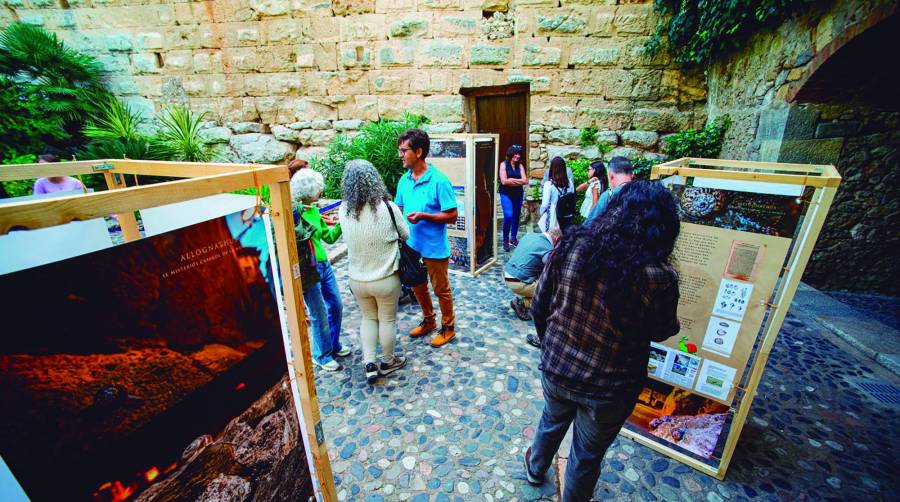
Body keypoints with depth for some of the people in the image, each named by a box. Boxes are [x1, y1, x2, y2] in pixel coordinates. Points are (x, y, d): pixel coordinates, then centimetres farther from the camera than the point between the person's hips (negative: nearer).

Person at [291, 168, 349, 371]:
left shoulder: (313, 210, 7)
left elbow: (329, 237, 12)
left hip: (324, 265, 8)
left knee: (336, 306, 17)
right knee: (320, 315, 4)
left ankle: (334, 346, 39)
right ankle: (322, 356, 27)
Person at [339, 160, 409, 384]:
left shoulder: (344, 210, -11)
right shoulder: (388, 208, -20)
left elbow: (349, 237, 4)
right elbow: (405, 235, -4)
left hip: (357, 280, 3)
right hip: (385, 280, -3)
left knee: (368, 318, 25)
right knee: (387, 320, 18)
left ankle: (369, 364, 23)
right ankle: (388, 362, 37)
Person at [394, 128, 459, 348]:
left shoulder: (439, 180, -18)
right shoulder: (404, 180, 2)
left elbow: (452, 216, -17)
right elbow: (399, 209, 12)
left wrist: (423, 216, -26)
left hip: (434, 247, -6)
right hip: (411, 245, 7)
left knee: (441, 290, 10)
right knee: (417, 287, 21)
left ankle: (447, 327, 31)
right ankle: (428, 321, 43)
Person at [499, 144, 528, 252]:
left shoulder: (520, 166, 7)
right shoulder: (503, 164, -3)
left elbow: (525, 181, -4)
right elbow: (504, 181, -13)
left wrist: (511, 180, -14)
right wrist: (518, 181, -7)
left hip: (518, 194, 4)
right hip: (506, 194, -4)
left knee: (516, 216, 9)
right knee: (508, 216, -17)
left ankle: (513, 237, 27)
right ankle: (505, 240, -4)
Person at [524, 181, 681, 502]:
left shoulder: (571, 244, -17)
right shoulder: (658, 276, -25)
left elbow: (538, 307, -6)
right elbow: (660, 332, -4)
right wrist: (672, 324, 19)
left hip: (556, 367, 3)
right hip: (608, 388, -3)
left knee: (551, 421, 34)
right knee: (586, 457, 25)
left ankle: (536, 469, 62)